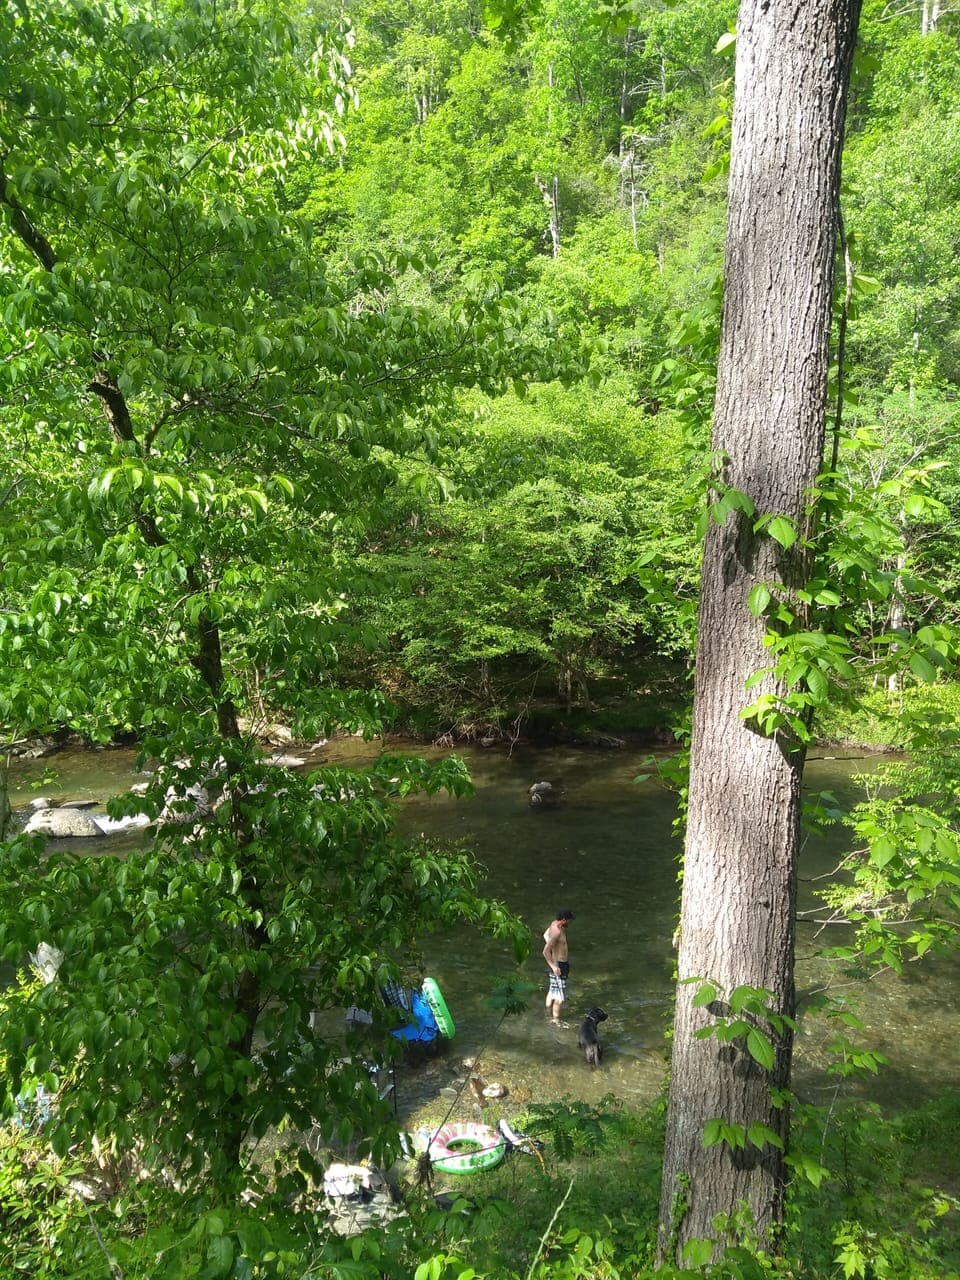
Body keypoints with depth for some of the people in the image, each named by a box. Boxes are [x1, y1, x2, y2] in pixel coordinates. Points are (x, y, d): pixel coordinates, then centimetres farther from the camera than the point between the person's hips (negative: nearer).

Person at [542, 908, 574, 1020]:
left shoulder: (554, 924, 2)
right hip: (558, 965, -10)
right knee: (560, 995, 0)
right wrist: (554, 966, -30)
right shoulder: (556, 932, -28)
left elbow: (545, 935, 23)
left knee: (553, 990, 22)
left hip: (558, 963, 10)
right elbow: (546, 952, -33)